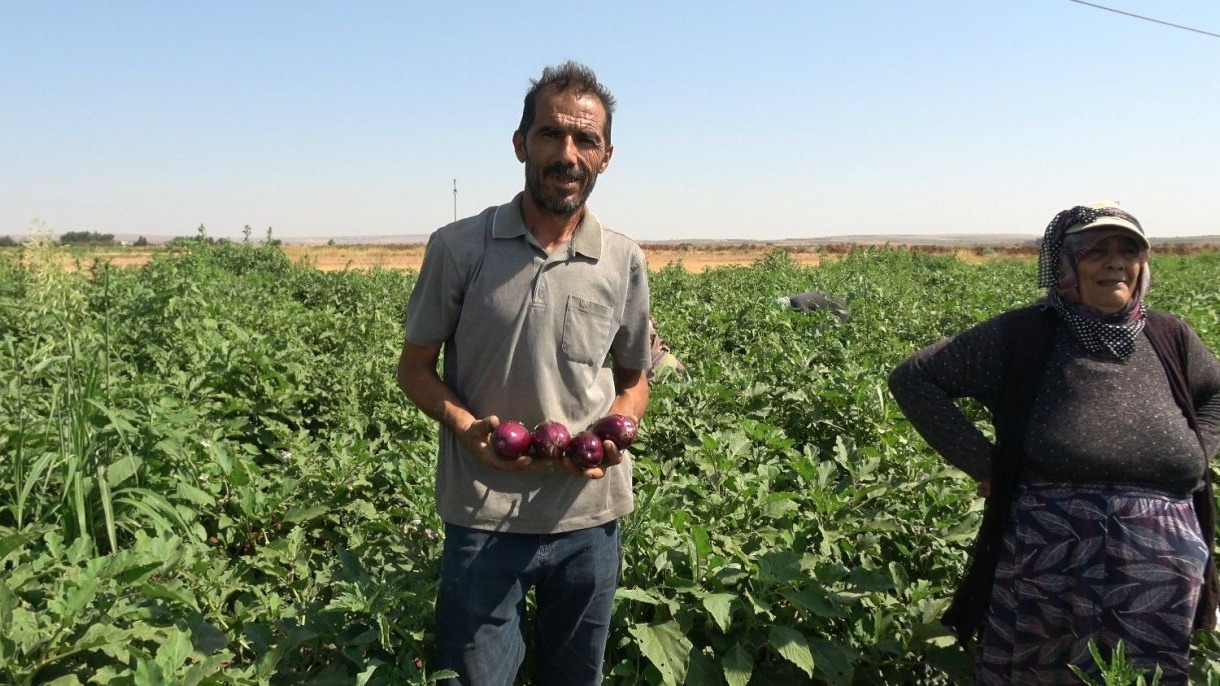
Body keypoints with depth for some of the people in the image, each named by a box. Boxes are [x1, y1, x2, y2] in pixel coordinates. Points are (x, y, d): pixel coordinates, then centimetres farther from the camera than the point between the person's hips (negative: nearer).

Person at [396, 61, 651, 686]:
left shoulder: (625, 262, 0)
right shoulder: (458, 247, -7)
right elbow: (415, 368, 2)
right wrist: (466, 426, -17)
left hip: (589, 517, 3)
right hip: (483, 517, -2)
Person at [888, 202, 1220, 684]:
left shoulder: (1168, 338, 6)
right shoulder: (1021, 336, -6)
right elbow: (912, 378, -5)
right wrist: (983, 462, -10)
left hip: (1163, 578, 3)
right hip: (1047, 573, -3)